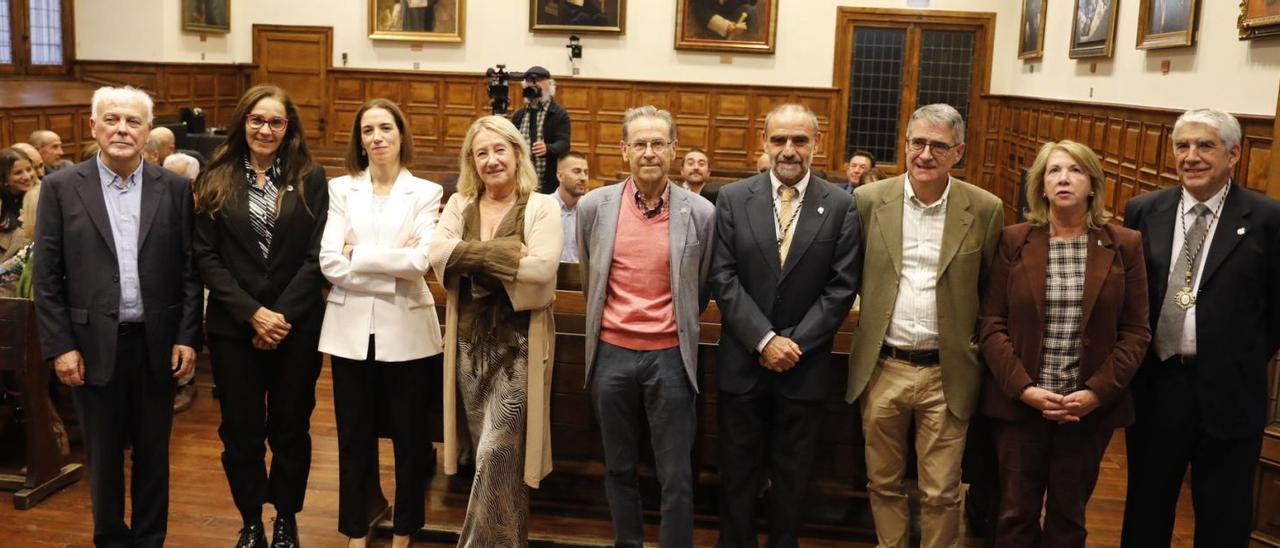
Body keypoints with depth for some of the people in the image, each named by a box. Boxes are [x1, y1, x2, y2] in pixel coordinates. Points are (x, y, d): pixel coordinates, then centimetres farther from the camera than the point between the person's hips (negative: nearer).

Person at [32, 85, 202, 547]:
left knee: (153, 453, 12)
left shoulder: (174, 188, 1)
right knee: (103, 455, 12)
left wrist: (187, 337, -3)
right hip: (93, 345, -1)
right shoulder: (62, 187, -1)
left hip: (155, 343, 1)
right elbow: (46, 276, -2)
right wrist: (60, 347, -7)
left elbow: (189, 269, 2)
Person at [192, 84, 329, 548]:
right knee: (241, 432, 8)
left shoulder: (310, 179, 1)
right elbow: (206, 256, -3)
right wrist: (253, 314, -12)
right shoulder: (216, 180, 2)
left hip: (296, 327, 0)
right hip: (233, 327, 1)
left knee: (290, 429, 10)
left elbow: (317, 256, -4)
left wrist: (281, 315, -12)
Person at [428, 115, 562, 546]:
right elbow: (438, 254, -9)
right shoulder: (459, 205, 8)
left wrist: (475, 255, -12)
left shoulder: (541, 207, -5)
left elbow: (541, 268, -20)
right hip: (471, 341, 5)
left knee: (497, 453, -7)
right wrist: (507, 255, -16)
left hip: (518, 344, -4)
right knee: (492, 454, 13)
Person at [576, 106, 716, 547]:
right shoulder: (594, 207, -1)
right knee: (619, 468, 14)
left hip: (670, 356, -1)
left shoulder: (701, 213, -5)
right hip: (612, 353, 2)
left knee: (676, 477, 3)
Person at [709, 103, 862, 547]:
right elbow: (723, 278, -6)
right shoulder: (733, 198, -1)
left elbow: (841, 288, -6)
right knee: (738, 472, 12)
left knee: (792, 476, 13)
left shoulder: (841, 206, -2)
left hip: (804, 367, 0)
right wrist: (765, 340, -15)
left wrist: (793, 344, -13)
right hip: (742, 362, 1)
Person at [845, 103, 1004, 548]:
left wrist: (979, 347, 6)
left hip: (947, 374, -1)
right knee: (883, 483, 16)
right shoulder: (868, 200, -3)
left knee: (941, 493, 8)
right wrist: (866, 329, 6)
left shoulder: (985, 210, -4)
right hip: (881, 369, 1)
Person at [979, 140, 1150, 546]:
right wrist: (1023, 388, -14)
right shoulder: (1014, 241, 0)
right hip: (1020, 404, 0)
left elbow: (1136, 333, -1)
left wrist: (1096, 393, -12)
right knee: (1016, 515, 9)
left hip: (1091, 408, 0)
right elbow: (992, 324, -2)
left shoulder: (1125, 245, 0)